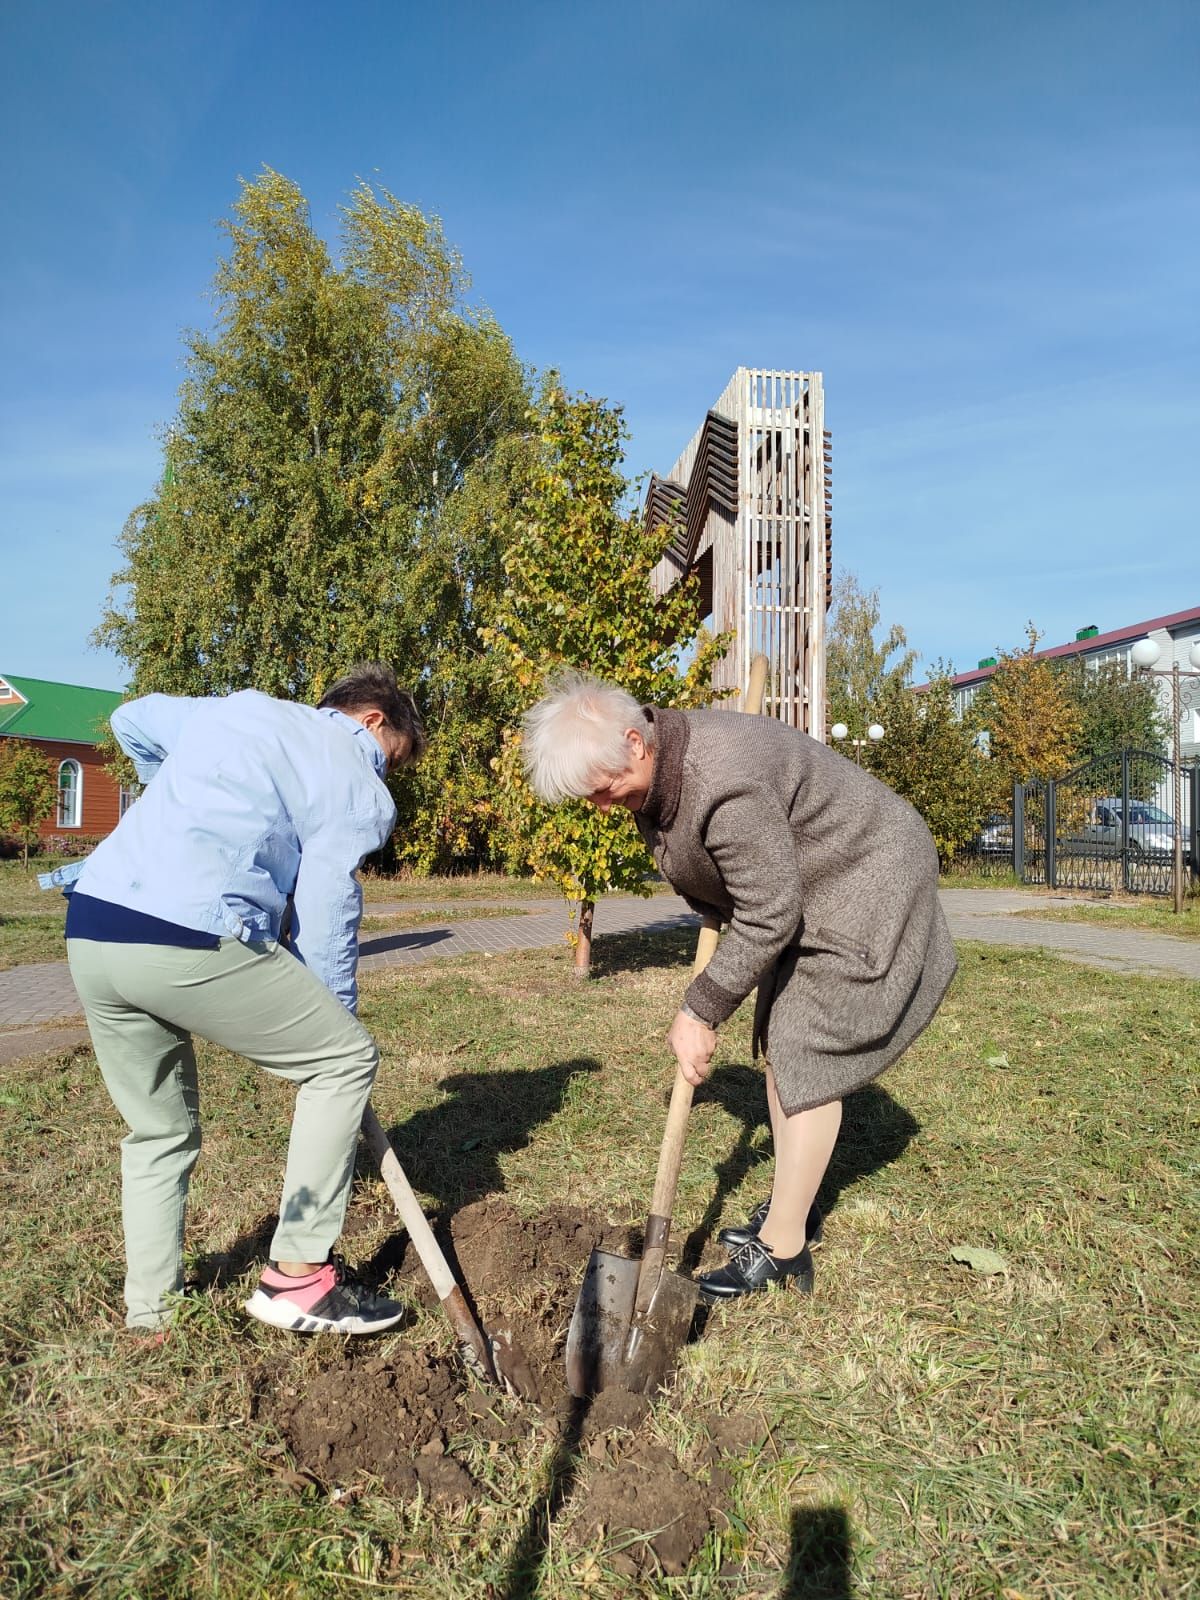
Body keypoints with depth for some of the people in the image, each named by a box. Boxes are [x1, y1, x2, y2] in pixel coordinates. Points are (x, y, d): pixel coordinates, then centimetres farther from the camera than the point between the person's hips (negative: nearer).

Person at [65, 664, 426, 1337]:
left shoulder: (236, 708, 24)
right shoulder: (361, 792, 5)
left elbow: (132, 721, 39)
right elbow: (326, 928, 2)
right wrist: (336, 1022, 14)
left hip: (87, 928, 8)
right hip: (188, 940, -8)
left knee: (160, 1132, 23)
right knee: (347, 1057, 7)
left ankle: (151, 1313, 32)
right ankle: (298, 1275, 11)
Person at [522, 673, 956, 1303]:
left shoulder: (725, 782, -37)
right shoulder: (650, 771, -7)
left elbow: (767, 919, -29)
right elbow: (707, 881, 10)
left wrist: (700, 1012, -21)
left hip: (863, 885, -9)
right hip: (797, 891, 9)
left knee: (805, 1057, -7)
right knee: (777, 1047, 13)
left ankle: (783, 1248, 6)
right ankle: (793, 1206, 29)